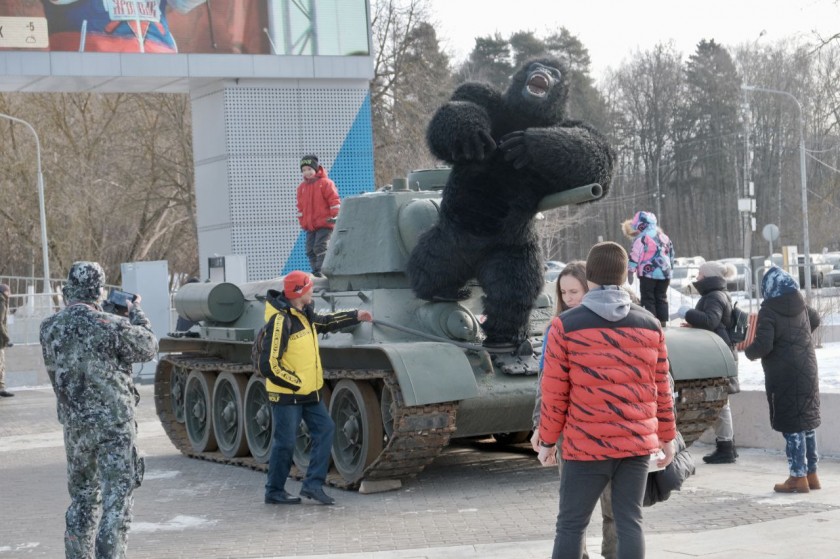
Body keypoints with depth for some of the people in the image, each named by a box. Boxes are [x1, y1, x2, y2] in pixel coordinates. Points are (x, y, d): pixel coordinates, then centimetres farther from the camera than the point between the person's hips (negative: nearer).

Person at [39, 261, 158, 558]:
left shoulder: (50, 328, -2)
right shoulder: (111, 326, -17)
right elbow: (149, 348, -2)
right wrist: (136, 312, 14)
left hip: (74, 425, 5)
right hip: (114, 424, -5)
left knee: (82, 496, 19)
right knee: (117, 500, -1)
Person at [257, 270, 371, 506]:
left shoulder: (304, 314, 6)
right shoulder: (280, 321, -22)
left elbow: (326, 322, 29)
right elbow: (269, 364, -22)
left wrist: (355, 316, 25)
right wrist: (295, 383, -16)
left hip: (309, 391, 9)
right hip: (286, 394, -9)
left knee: (325, 429, 5)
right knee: (285, 442, -1)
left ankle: (313, 484, 8)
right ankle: (274, 492, 13)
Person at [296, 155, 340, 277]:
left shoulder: (325, 183, -5)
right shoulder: (301, 187, 13)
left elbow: (334, 200, -8)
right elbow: (300, 206, 19)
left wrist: (335, 215, -14)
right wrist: (302, 222, 13)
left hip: (324, 223, -7)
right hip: (309, 226, 7)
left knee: (320, 247, -16)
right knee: (310, 250, 4)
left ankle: (321, 270, -18)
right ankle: (316, 271, 9)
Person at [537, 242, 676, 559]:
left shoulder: (566, 325, -6)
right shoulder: (650, 324, 5)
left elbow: (555, 392, -5)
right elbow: (661, 388, 8)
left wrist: (547, 441, 5)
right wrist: (667, 436, 17)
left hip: (586, 446, -3)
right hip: (637, 444, 3)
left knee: (571, 524, 6)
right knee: (629, 522, 7)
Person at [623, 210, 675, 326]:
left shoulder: (642, 238, -9)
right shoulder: (664, 236, 14)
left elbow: (635, 255, -13)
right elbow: (671, 253, 21)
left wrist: (630, 271, -8)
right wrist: (669, 269, 29)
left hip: (648, 273, -7)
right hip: (664, 273, 7)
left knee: (648, 299, -1)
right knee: (661, 298, 13)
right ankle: (663, 323, 12)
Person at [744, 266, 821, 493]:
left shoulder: (768, 312, -15)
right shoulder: (801, 306, 8)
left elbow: (763, 346, -23)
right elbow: (815, 320, 29)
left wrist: (748, 351, -4)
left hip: (783, 377, -7)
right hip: (807, 373, 7)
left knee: (792, 426, -3)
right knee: (807, 422, 14)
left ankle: (799, 477, -1)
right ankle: (811, 474, 22)